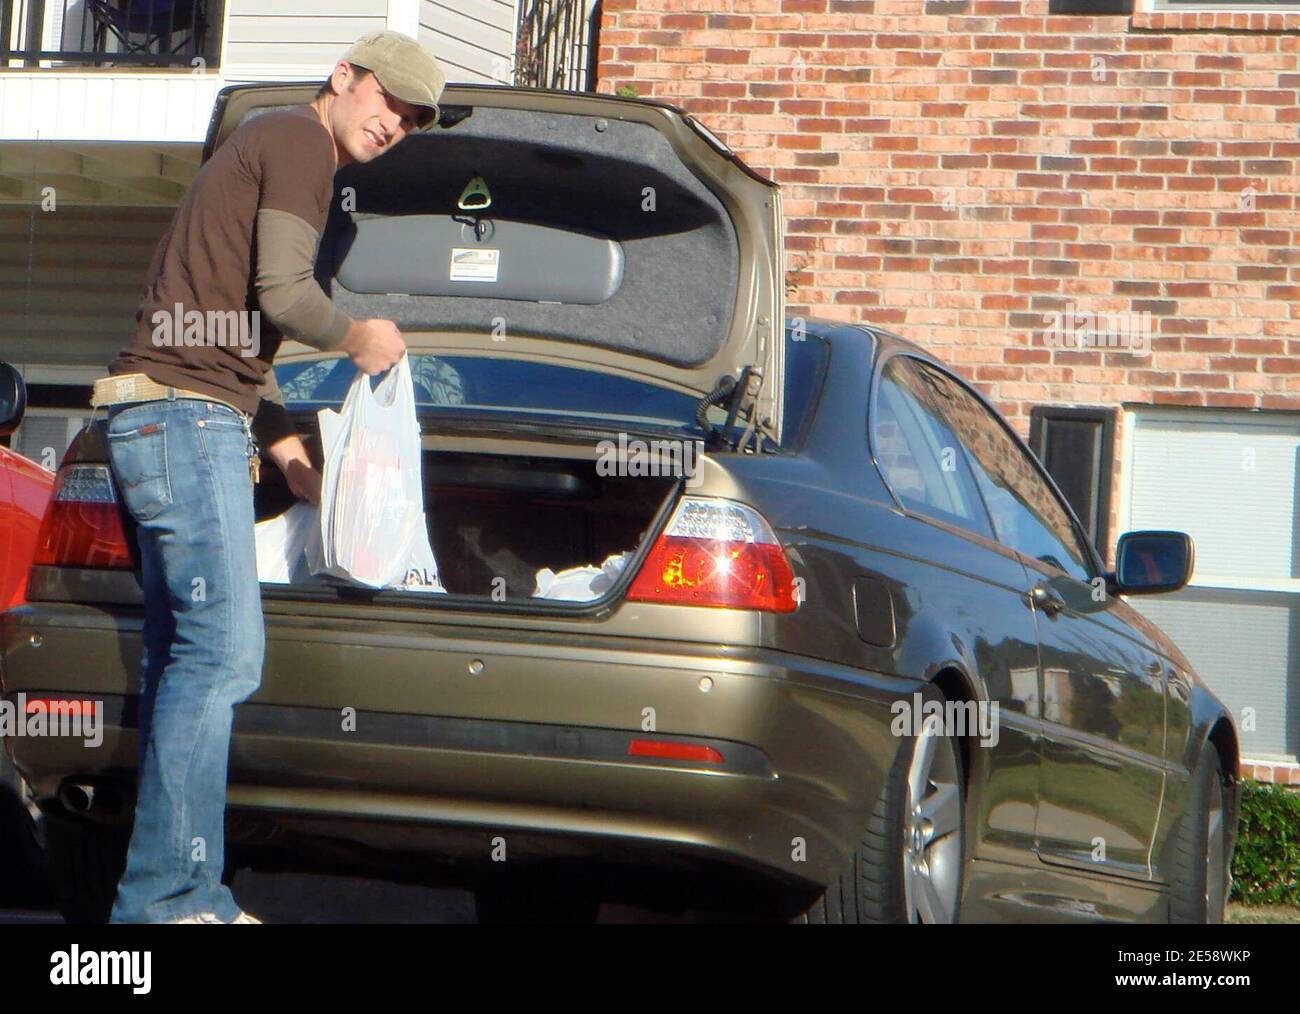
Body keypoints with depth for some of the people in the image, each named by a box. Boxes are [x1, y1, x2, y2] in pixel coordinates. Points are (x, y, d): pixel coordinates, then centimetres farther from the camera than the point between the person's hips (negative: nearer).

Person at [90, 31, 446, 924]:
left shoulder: (268, 148, 27)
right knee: (225, 651, -15)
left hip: (175, 422, 11)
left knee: (186, 661, 8)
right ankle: (165, 900, -17)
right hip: (186, 416, -11)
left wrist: (290, 453, 31)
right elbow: (281, 295, -15)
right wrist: (359, 339, 3)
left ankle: (185, 896, 8)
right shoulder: (297, 141, -4)